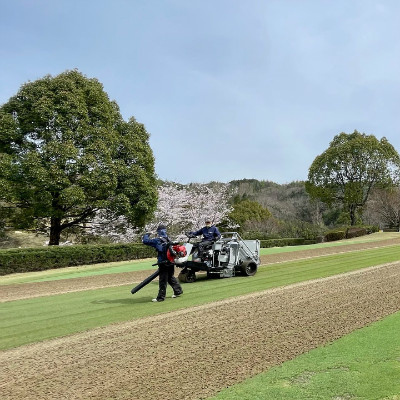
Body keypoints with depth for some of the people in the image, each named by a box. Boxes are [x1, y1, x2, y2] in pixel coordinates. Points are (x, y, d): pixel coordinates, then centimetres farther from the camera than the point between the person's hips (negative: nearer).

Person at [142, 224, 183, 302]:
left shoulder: (157, 240, -12)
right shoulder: (168, 240, 6)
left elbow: (145, 241, -8)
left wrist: (146, 235, 11)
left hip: (163, 263, -7)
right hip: (171, 262, 7)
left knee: (162, 280, 0)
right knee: (171, 277, 23)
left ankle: (161, 297, 7)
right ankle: (178, 291, 29)